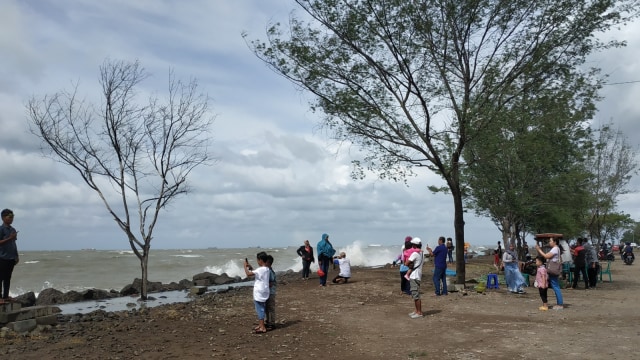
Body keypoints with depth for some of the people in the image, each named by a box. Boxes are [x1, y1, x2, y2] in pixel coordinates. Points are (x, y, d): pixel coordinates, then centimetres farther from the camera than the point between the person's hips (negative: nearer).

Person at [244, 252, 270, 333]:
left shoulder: (260, 269, -21)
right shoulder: (266, 269, 8)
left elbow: (248, 274, -22)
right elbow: (255, 272, 20)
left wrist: (245, 266, -8)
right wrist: (250, 267, 13)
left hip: (259, 294, -9)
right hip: (263, 293, 9)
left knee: (260, 309, -2)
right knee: (261, 309, 19)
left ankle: (262, 328, 2)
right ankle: (260, 325, 30)